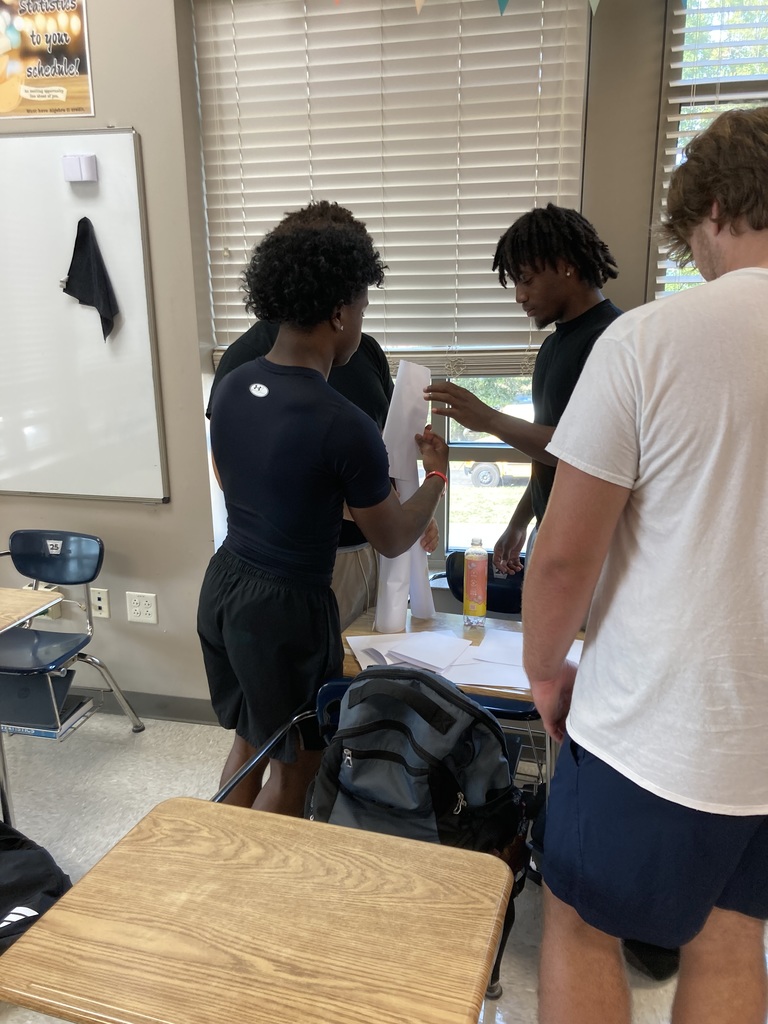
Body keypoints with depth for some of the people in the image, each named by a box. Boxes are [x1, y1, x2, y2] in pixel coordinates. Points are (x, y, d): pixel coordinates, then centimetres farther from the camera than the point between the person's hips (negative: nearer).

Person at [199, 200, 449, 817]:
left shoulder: (231, 387, -2)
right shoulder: (344, 425, -24)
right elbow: (393, 541, -10)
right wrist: (437, 473, 8)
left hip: (223, 585, 8)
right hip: (287, 605, -8)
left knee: (249, 739, 27)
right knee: (294, 765, 16)